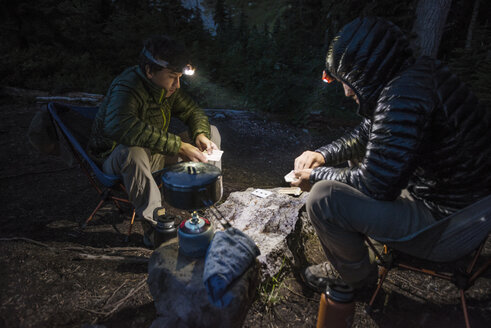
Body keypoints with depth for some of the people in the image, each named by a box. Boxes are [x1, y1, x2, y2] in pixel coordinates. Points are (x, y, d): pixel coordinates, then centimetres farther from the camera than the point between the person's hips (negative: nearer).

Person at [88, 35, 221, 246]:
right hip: (115, 159, -7)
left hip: (156, 153, 7)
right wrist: (178, 146, -47)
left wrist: (201, 135, -16)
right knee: (133, 151, -44)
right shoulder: (127, 88, -27)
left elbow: (193, 111, 7)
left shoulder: (167, 86, -4)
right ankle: (152, 223, -30)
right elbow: (118, 126, -47)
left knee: (211, 133, 2)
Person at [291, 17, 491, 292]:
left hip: (444, 219, -10)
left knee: (323, 198, -21)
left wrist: (317, 176, -10)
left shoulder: (402, 97, -28)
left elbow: (376, 186, -24)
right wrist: (324, 155, 5)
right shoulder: (418, 71, 3)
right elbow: (367, 133, 15)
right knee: (356, 153, 22)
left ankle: (357, 276, 9)